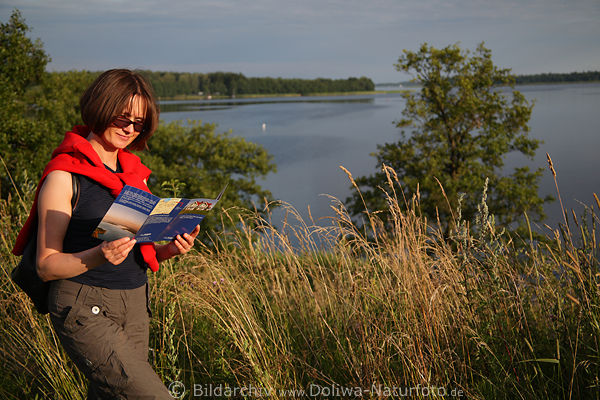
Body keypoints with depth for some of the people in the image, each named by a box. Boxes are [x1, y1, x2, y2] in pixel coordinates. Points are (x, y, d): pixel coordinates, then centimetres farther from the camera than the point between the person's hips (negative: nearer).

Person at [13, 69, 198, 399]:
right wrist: (99, 256, -26)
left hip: (136, 305, 7)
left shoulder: (134, 172, 13)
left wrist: (169, 249, -3)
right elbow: (46, 266, -9)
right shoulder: (64, 177, -8)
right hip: (84, 308, -7)